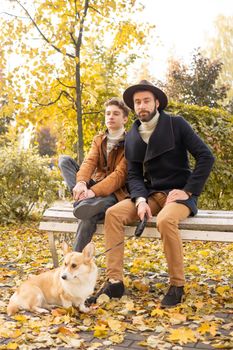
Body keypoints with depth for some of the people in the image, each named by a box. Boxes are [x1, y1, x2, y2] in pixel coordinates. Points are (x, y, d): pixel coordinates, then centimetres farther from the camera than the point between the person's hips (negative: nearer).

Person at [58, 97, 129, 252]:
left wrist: (94, 191, -35)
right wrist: (81, 182, -31)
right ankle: (83, 200, -37)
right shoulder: (99, 139, 13)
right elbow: (89, 162, -6)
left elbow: (120, 174, -19)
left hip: (114, 192, -6)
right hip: (94, 188, 7)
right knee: (64, 160, -16)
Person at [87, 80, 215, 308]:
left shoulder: (177, 124, -5)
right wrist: (141, 200, -15)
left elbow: (206, 156, -10)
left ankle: (177, 285, -17)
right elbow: (134, 175, 5)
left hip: (179, 194, -5)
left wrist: (188, 191, -14)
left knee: (165, 220, -36)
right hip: (151, 195, 5)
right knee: (113, 213, -19)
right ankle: (114, 282, -16)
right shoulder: (131, 137, 8)